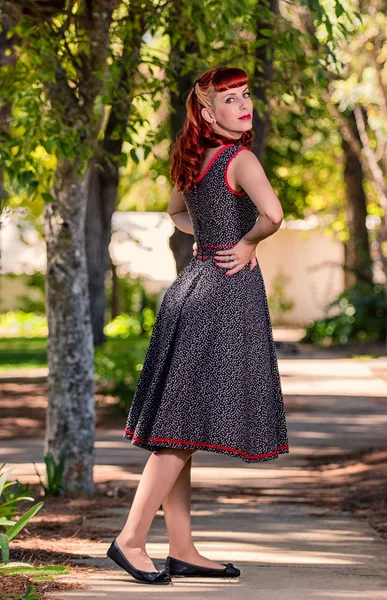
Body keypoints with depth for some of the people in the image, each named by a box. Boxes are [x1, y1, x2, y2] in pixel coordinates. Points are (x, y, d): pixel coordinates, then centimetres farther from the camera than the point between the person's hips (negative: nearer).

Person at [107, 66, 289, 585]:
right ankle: (131, 539, -6)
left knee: (181, 428, 8)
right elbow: (272, 214, -30)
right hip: (228, 290, -9)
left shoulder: (195, 159, 11)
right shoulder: (238, 158, -13)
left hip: (197, 284, 9)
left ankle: (182, 551, 14)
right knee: (187, 423, -6)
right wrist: (247, 243, -11)